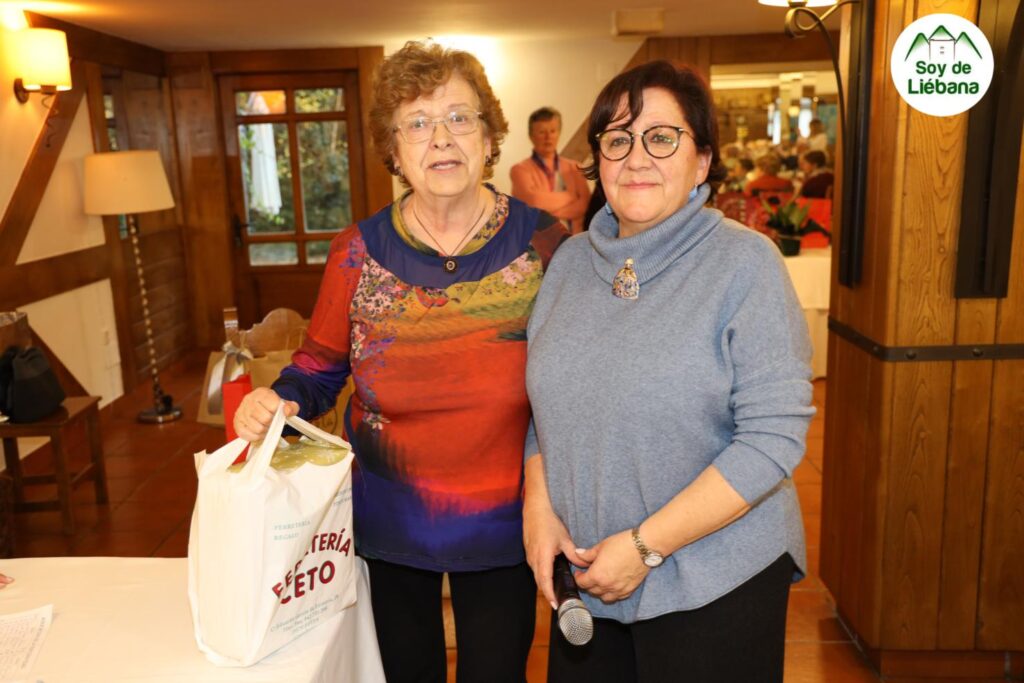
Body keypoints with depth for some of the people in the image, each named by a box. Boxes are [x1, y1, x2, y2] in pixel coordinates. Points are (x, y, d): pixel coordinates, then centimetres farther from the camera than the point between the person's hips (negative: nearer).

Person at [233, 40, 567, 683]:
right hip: (388, 526, 1)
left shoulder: (545, 242, -10)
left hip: (504, 527, -1)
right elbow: (320, 367, 3)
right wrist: (278, 401, -18)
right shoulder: (358, 253, -7)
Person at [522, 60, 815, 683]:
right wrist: (538, 505, -5)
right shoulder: (572, 260, 3)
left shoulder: (746, 263, -13)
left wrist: (646, 545, -19)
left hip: (713, 585, -4)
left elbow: (773, 437, -18)